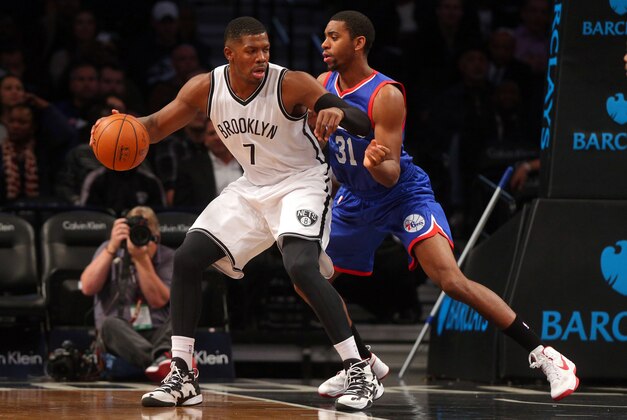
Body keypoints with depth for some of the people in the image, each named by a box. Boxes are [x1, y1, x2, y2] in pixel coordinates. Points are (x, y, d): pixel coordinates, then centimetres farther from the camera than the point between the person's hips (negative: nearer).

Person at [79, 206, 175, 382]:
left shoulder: (168, 258, 5)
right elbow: (88, 288, -10)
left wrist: (142, 260, -19)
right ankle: (162, 361, -61)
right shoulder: (110, 251, 6)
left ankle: (162, 356, -59)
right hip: (119, 336, -1)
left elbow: (158, 301, -10)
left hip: (158, 335, 1)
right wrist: (112, 248, -17)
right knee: (110, 324, -34)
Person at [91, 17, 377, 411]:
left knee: (301, 266, -29)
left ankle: (360, 373, -23)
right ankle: (181, 375, 7)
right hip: (253, 187, 6)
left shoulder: (292, 84, -24)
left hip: (302, 182, -6)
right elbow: (156, 126, 3)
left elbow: (364, 124, -27)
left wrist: (338, 112, -51)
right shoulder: (205, 88, -11)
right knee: (186, 259, -2)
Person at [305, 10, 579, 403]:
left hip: (404, 194, -8)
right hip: (356, 200, 8)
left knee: (452, 281, -24)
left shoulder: (385, 96, -23)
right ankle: (363, 362, 30)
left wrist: (377, 164, -46)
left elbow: (391, 176, -26)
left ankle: (544, 355, -22)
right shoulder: (323, 86, -5)